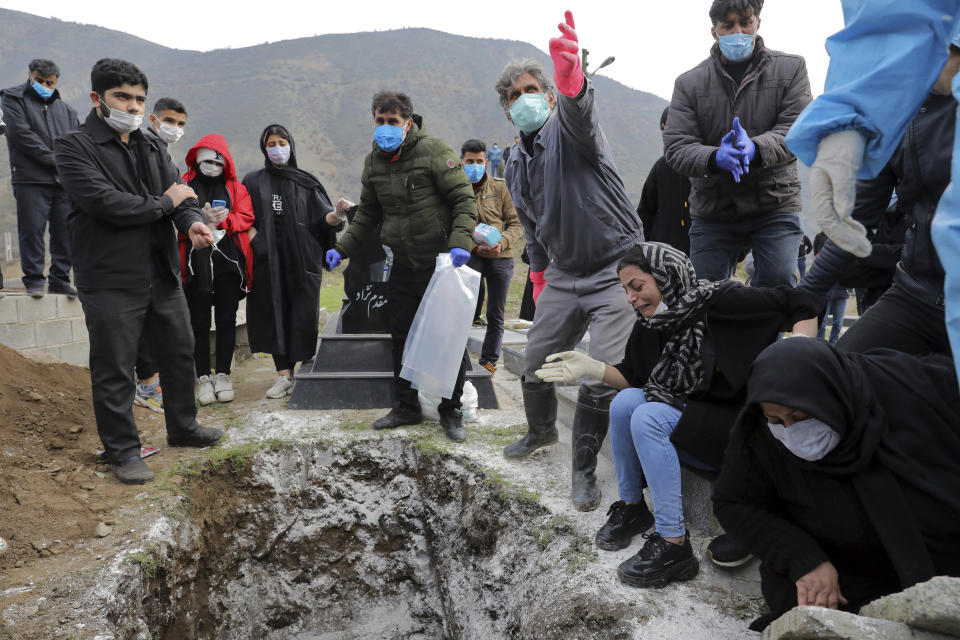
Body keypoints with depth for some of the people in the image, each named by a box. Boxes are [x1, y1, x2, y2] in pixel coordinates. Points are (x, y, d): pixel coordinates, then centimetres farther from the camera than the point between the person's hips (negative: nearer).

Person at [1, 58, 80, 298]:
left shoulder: (65, 109, 20)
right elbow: (21, 133, -6)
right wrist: (54, 160, -10)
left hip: (64, 180, 4)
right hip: (30, 179, -4)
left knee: (64, 231, 4)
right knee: (32, 230, -4)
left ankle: (60, 279, 11)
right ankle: (34, 280, 3)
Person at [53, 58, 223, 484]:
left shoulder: (152, 150, 15)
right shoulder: (74, 147, -7)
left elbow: (181, 194, 5)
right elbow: (104, 202, -21)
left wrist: (192, 221, -18)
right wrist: (164, 203, -10)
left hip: (163, 275, 7)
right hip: (111, 281, -7)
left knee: (180, 354, 17)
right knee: (114, 371, 2)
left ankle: (182, 428, 36)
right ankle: (122, 450, 18)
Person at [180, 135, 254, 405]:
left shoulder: (235, 188, 13)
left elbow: (246, 218, 2)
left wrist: (223, 219, -15)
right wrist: (202, 219, -19)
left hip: (228, 261, 2)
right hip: (196, 263, -1)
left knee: (226, 319, 4)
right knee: (199, 321, 1)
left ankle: (223, 375, 14)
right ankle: (203, 378, 11)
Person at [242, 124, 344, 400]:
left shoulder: (306, 182, 10)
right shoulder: (253, 182, 13)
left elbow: (323, 216, 0)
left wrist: (336, 216, -22)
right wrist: (254, 242, -7)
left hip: (303, 258, -1)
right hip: (268, 259, 1)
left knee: (304, 315, -4)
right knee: (275, 314, -1)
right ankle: (284, 374, 4)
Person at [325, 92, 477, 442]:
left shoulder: (433, 150, -10)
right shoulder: (374, 161, 9)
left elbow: (464, 200, -12)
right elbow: (367, 213, 17)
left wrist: (460, 243, -26)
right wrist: (342, 248, 6)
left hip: (440, 262, -5)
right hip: (403, 265, 6)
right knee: (401, 337, 9)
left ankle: (451, 411, 15)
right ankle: (406, 407, 24)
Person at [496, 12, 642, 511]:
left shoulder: (568, 128, -13)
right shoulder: (516, 164, 9)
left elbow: (580, 114, -41)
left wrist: (571, 77, -63)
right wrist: (538, 283, 21)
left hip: (616, 267, -7)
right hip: (564, 272, 7)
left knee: (602, 374, -14)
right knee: (534, 363, 13)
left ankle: (583, 469, 8)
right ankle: (541, 431, 44)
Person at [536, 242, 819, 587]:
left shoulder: (723, 301, -17)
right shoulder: (651, 325, 2)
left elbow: (803, 303, -13)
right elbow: (633, 379, 4)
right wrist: (592, 368, -12)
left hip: (734, 420, -7)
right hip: (687, 409, 7)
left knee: (648, 418, -26)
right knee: (626, 400, -15)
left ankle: (674, 545, -21)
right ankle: (631, 507, 2)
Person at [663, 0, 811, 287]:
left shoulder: (790, 68, 5)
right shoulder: (689, 83, 4)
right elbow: (675, 147, -5)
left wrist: (756, 148, -29)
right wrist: (715, 158, -27)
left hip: (775, 202, 0)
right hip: (712, 211, 1)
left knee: (778, 284, -10)